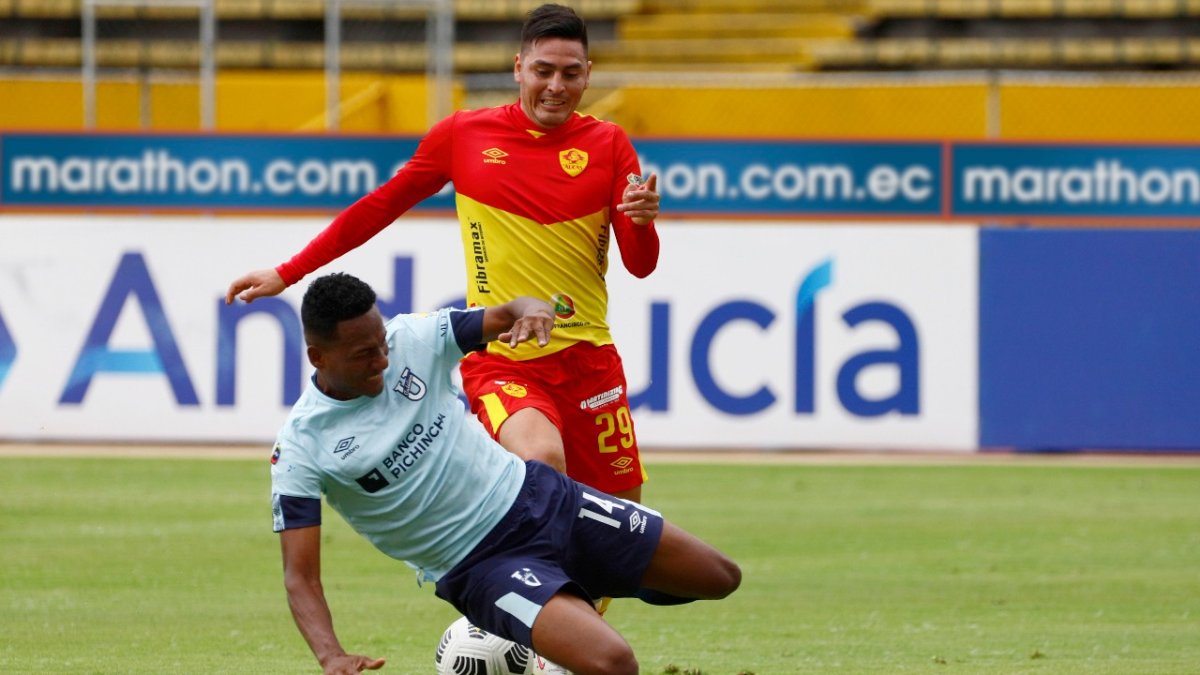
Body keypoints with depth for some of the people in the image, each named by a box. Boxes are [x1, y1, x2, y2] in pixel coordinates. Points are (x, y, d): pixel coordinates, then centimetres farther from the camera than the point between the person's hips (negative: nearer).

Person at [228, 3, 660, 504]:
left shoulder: (608, 145, 4)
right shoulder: (464, 135, 3)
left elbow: (640, 265, 2)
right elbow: (378, 208, 13)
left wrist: (642, 222, -21)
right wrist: (286, 274, 13)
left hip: (588, 360, 2)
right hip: (500, 363, -2)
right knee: (542, 459, -33)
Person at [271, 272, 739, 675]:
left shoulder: (412, 339, -6)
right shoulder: (300, 448, -16)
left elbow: (505, 317, 1)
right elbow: (300, 576, -17)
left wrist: (531, 311, -26)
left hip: (539, 498, 6)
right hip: (481, 565, -6)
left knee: (720, 579, 10)